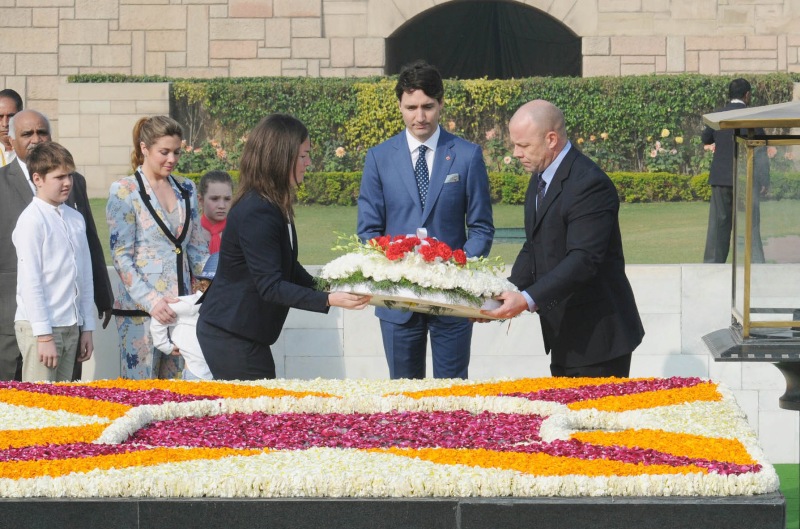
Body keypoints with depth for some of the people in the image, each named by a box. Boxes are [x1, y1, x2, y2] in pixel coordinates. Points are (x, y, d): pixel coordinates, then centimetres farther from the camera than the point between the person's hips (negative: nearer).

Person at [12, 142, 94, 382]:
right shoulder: (32, 220, -9)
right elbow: (30, 282, -13)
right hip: (39, 327, -7)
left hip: (71, 326, 7)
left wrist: (87, 328, 13)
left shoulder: (75, 219, 12)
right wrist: (44, 335, -15)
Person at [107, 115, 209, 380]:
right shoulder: (124, 192, -4)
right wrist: (150, 300, -18)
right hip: (139, 308, -5)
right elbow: (121, 256, -8)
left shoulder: (186, 190, 13)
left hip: (181, 305, 5)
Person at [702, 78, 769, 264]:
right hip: (745, 178, -4)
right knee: (750, 224, -2)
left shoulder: (717, 114, 4)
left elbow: (705, 138, 19)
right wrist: (765, 181, -6)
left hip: (720, 177, 4)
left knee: (719, 223, 12)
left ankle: (712, 263, 15)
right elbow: (759, 151, -10)